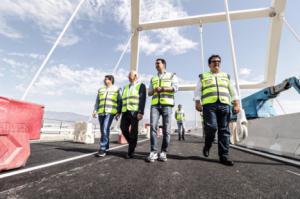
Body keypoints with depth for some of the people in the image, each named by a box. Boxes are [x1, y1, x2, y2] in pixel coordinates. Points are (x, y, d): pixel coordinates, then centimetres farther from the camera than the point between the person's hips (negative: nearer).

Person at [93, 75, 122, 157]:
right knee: (103, 130, 8)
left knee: (105, 129, -17)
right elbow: (97, 101, 18)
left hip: (110, 112, -5)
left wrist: (118, 112, -4)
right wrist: (95, 110, 5)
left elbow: (120, 102, 4)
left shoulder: (116, 89, 7)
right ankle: (106, 146, 24)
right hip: (101, 112, 5)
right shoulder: (100, 90, 18)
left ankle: (102, 149, -14)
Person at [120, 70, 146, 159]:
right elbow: (122, 100, 20)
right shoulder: (126, 87, 23)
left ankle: (130, 152, 9)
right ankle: (132, 143, 26)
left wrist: (141, 112, -18)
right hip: (125, 111, 6)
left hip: (135, 111, -6)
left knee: (133, 132, -2)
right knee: (124, 129, 2)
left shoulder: (141, 86, 4)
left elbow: (142, 100, -7)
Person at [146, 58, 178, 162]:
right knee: (153, 126, -12)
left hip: (166, 104, -2)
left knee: (166, 129, -4)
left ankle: (163, 152, 5)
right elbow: (149, 93, 21)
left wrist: (162, 88, -8)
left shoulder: (171, 75, 15)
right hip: (155, 104, 3)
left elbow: (175, 88, -1)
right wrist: (154, 90, -1)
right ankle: (153, 152, -8)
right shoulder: (153, 78, 26)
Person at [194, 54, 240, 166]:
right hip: (209, 104, -2)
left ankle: (224, 156, 4)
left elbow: (233, 91, 18)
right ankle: (207, 145, 11)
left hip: (224, 104, 3)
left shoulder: (226, 76, 24)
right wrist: (197, 103, -7)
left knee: (224, 131, -2)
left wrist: (236, 104, 5)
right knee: (211, 127, -17)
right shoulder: (203, 76, 17)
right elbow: (198, 91, 7)